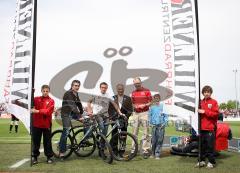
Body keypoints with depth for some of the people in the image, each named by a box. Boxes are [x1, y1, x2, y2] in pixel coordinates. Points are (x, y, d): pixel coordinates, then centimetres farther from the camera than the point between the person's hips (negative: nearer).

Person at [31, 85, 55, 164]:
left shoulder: (51, 101, -2)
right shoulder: (36, 99, 6)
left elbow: (48, 111, -13)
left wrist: (37, 111, -21)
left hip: (46, 124, -2)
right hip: (36, 124, 2)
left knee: (47, 141, 8)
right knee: (36, 141, 10)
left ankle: (49, 157, 18)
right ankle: (35, 156, 22)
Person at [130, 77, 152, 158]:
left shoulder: (146, 91, 0)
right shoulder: (133, 92, 14)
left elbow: (150, 102, 0)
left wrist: (145, 105, -17)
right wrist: (134, 106, -2)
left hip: (144, 113, -4)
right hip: (135, 113, 4)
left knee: (145, 132, -3)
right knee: (134, 132, 7)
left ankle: (145, 150, 2)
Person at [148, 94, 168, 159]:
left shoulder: (162, 106, 4)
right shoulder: (152, 107, 8)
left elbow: (165, 115, 6)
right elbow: (149, 115, 13)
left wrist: (164, 123, -4)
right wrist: (150, 123, 3)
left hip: (161, 125, -1)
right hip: (154, 125, 1)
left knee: (160, 140, -3)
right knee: (153, 140, 1)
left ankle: (157, 154, 3)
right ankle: (153, 153, 14)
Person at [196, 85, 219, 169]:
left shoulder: (214, 102, -1)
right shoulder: (201, 102, 12)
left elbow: (216, 113, -10)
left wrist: (204, 112, -14)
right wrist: (199, 111, -3)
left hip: (210, 128, -4)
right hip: (202, 127, 4)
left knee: (210, 146, -1)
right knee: (202, 145, 10)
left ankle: (211, 162, 10)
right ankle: (202, 160, 20)